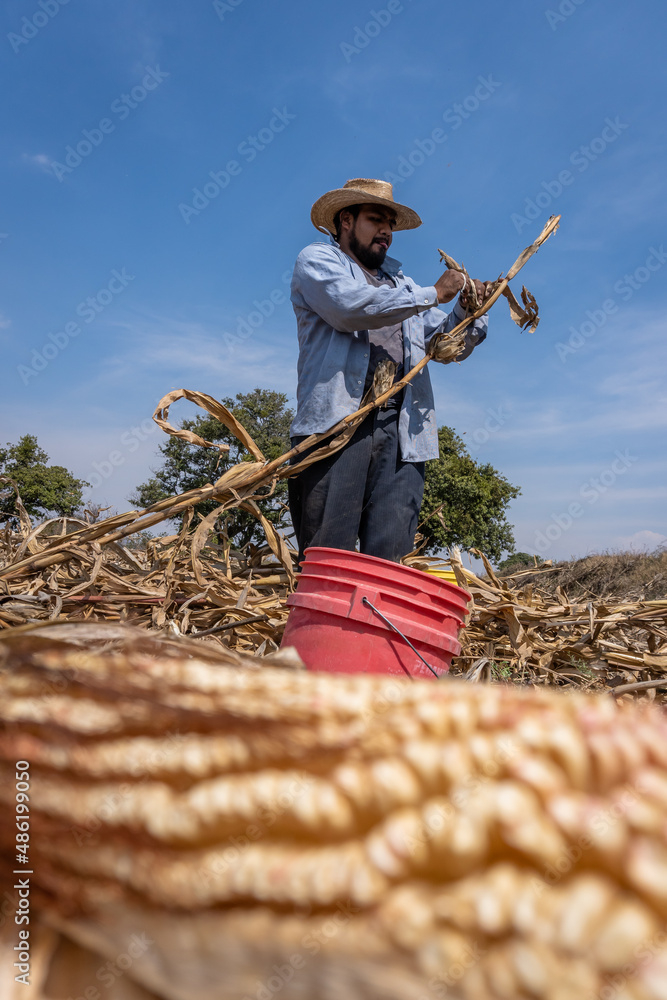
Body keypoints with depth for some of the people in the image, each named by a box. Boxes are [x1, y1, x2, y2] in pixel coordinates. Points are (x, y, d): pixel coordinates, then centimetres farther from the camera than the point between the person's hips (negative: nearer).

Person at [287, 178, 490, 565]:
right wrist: (432, 294, -1)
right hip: (336, 419, -4)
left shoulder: (402, 283, 33)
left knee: (390, 557, -6)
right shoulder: (317, 260, 15)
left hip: (401, 429, 5)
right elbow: (351, 306, -7)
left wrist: (467, 310, 9)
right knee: (326, 557, -9)